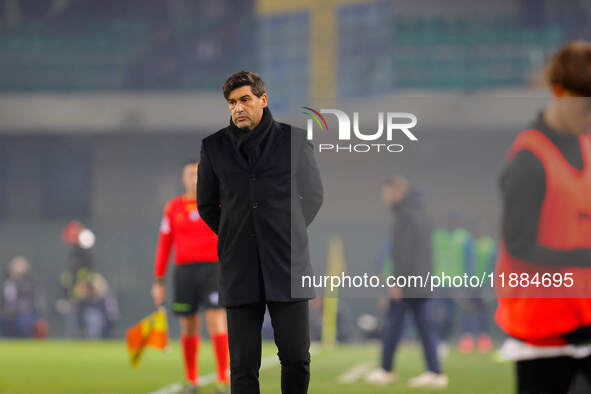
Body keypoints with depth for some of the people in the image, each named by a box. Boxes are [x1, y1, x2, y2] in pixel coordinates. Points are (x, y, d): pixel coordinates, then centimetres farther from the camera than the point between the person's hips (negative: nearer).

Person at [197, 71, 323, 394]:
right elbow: (206, 205, 18)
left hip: (287, 267, -1)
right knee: (243, 367, 0)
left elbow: (313, 195, 15)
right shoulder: (214, 146, 6)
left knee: (296, 358, -2)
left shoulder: (293, 140, 3)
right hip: (239, 269, 1)